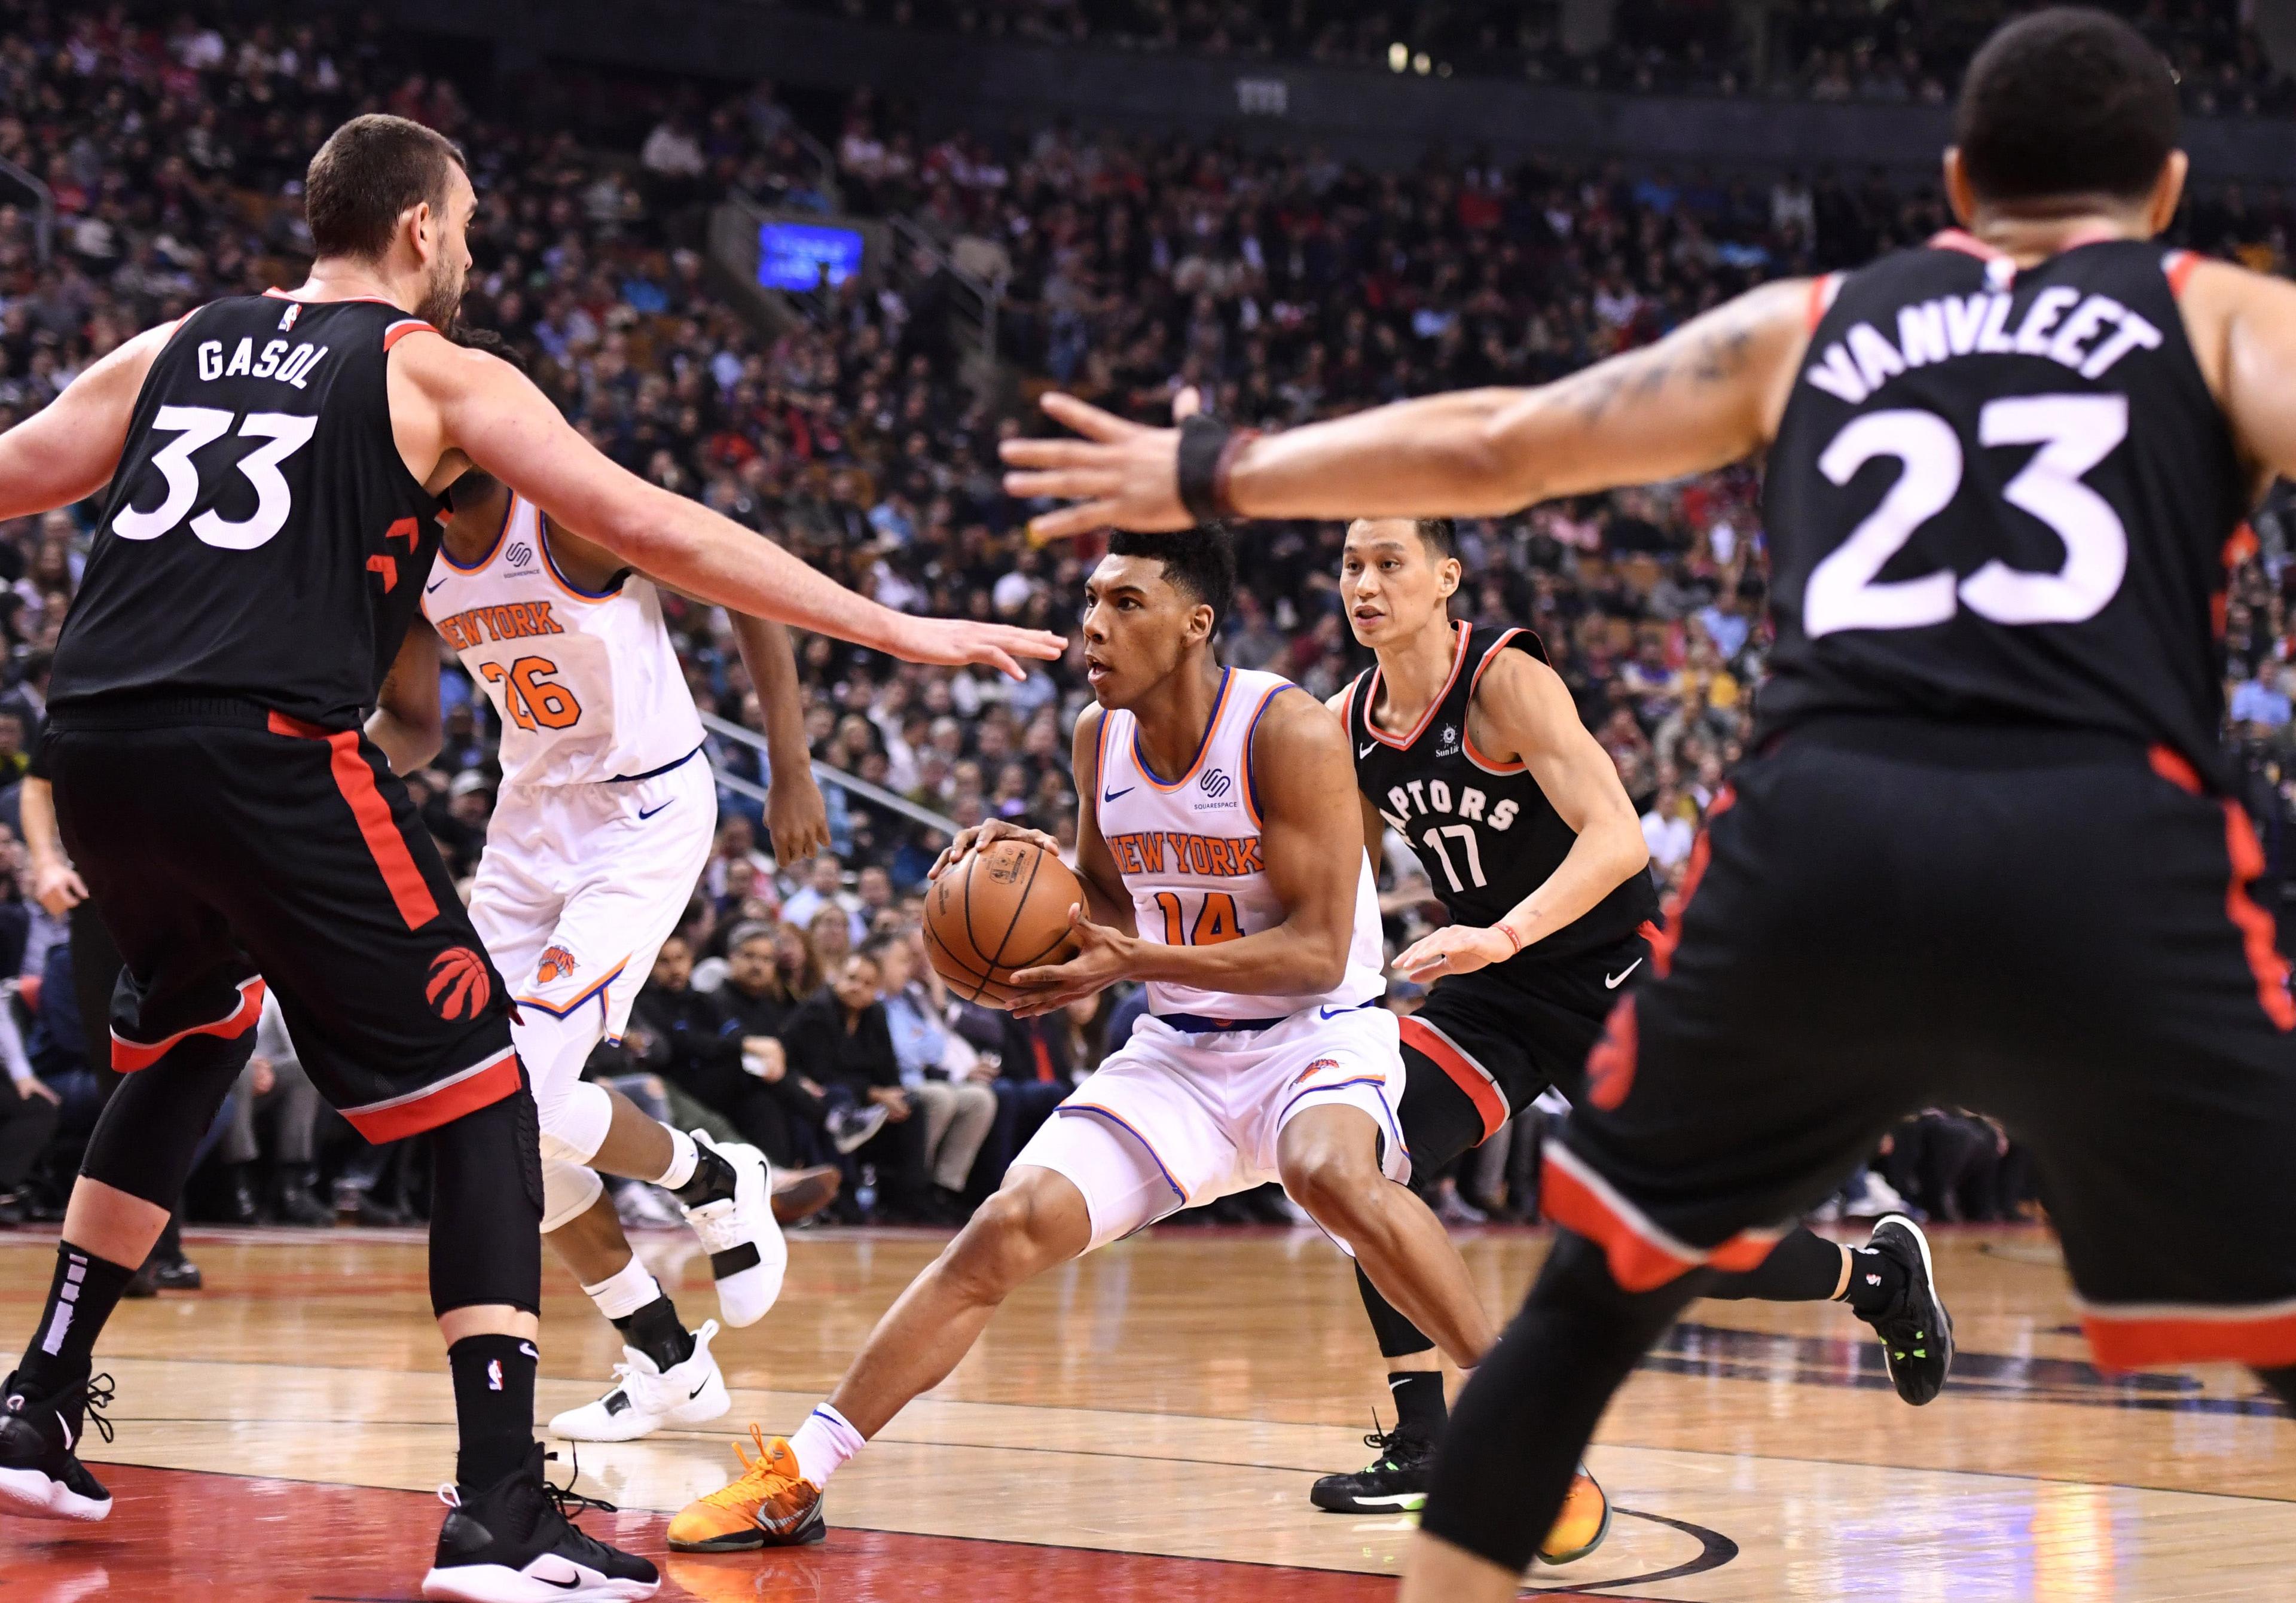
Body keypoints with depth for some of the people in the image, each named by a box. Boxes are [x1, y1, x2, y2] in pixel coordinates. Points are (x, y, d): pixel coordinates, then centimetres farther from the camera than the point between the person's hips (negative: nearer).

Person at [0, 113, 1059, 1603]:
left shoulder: (176, 347, 22)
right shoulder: (436, 373, 8)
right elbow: (656, 530, 2)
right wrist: (899, 629, 5)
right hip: (268, 752, -6)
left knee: (187, 1043, 33)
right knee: (481, 1099, 2)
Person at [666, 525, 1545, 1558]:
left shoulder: (1291, 734, -19)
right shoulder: (1099, 737, 0)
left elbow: (1318, 952, -21)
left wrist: (1138, 962, -30)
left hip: (1316, 1036, -5)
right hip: (1180, 1049, 6)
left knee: (1332, 1175, -38)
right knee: (1010, 1226, -9)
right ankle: (795, 1481, -4)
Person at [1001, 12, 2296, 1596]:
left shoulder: (1807, 324, 26)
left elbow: (1489, 446, 29)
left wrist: (1207, 477, 41)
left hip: (1812, 844, 3)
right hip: (2110, 856, -2)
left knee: (1593, 1300, 23)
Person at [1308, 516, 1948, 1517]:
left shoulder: (1505, 677, -21)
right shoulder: (1345, 723, -1)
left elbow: (1617, 839, -31)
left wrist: (1502, 935, -44)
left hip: (1610, 974, -6)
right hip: (1491, 991, 6)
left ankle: (1880, 1277, 30)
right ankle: (1420, 1445, -10)